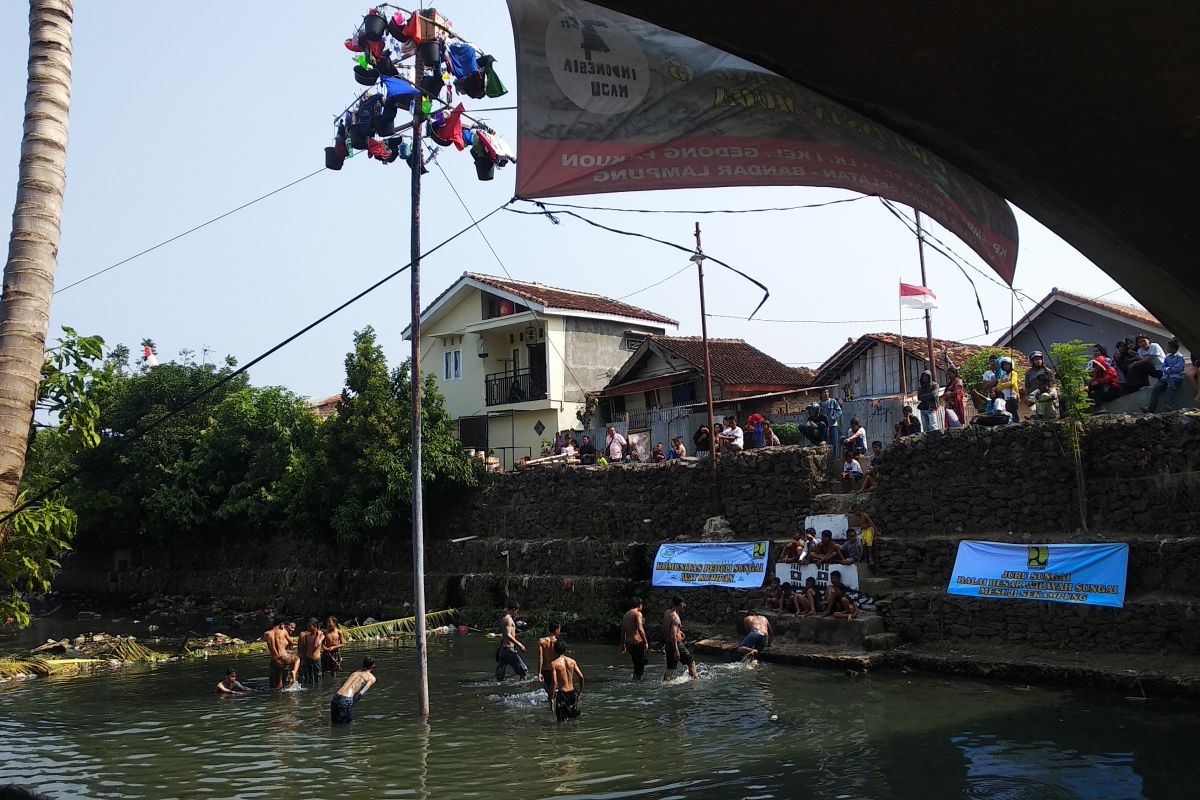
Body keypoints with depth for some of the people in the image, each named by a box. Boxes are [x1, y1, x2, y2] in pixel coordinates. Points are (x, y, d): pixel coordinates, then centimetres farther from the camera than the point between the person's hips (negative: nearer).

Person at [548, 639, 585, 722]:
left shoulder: (554, 663, -9)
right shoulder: (572, 661, 4)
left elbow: (554, 682, -16)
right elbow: (581, 676, 1)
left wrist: (552, 699, -14)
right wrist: (580, 691, 15)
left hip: (562, 694, -4)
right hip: (572, 693, 4)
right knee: (574, 719, 20)